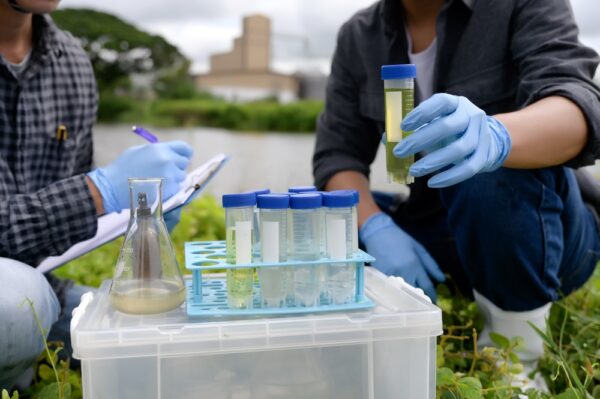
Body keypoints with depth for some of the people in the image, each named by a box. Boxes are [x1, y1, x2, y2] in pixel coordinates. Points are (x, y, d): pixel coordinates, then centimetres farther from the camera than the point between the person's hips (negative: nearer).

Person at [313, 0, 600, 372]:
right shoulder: (358, 38, -1)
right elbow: (336, 151, -4)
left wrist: (494, 136, -52)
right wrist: (376, 228, -23)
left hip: (549, 231, -4)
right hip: (436, 232, 4)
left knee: (493, 164, -34)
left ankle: (520, 345, -15)